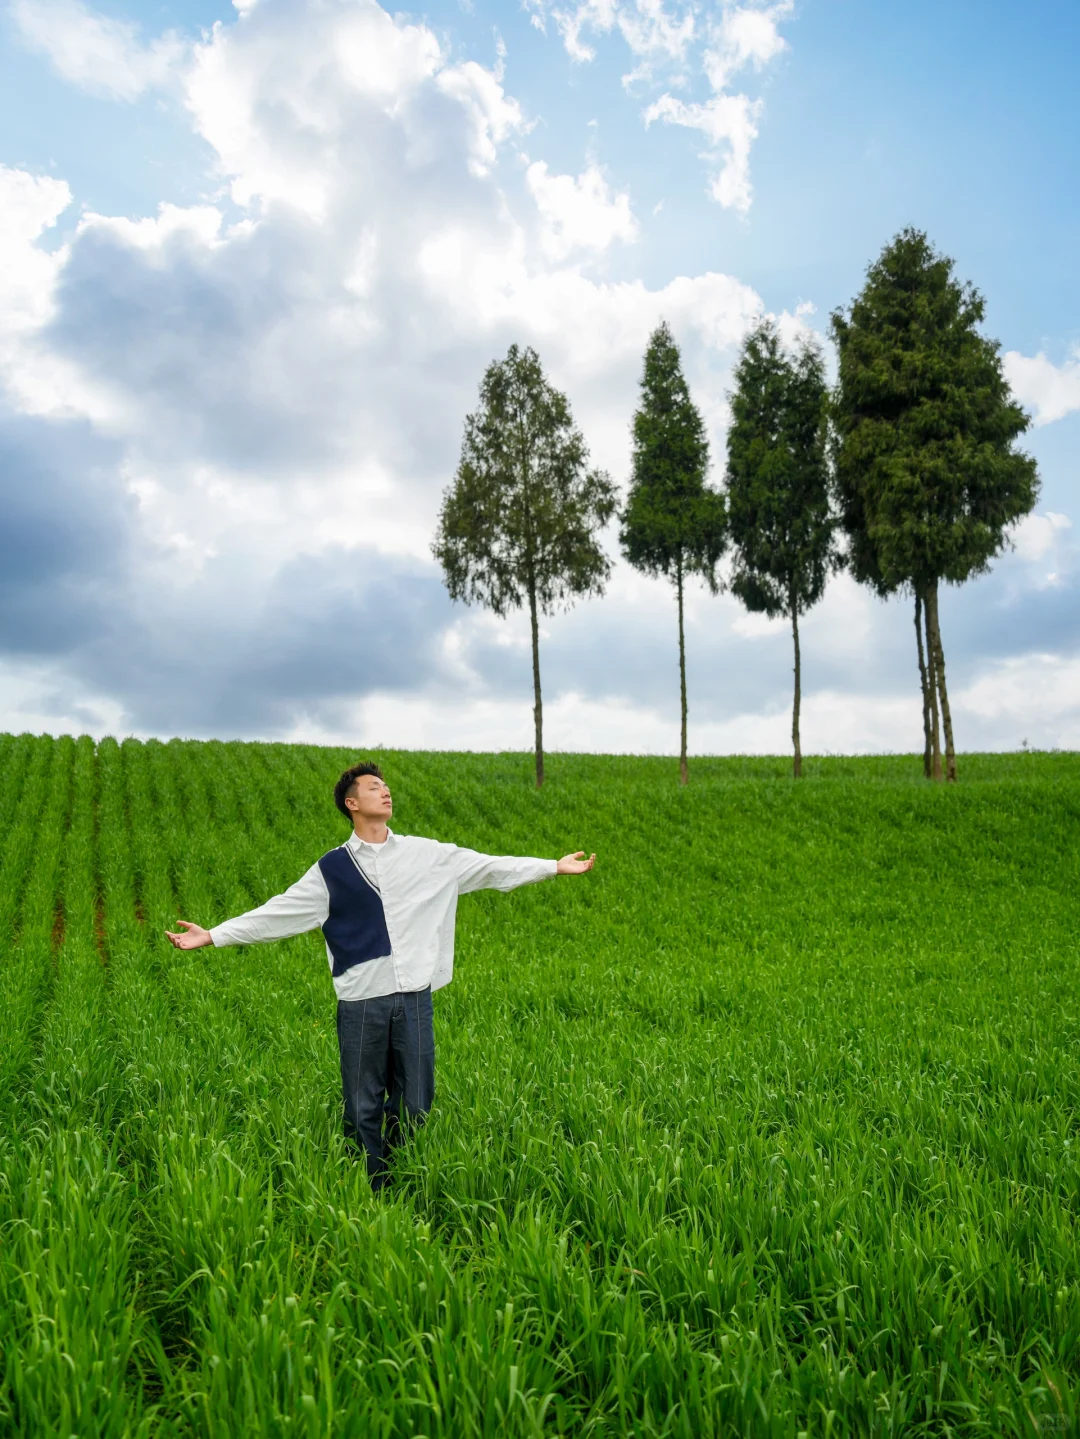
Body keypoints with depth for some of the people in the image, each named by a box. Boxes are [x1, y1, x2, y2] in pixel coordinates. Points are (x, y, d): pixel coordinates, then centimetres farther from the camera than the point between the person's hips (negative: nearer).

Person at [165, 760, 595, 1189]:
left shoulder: (425, 854, 6)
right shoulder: (332, 868, 3)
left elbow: (488, 867, 6)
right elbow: (279, 912, 3)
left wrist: (555, 866, 4)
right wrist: (213, 935, -2)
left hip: (414, 997, 1)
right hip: (361, 1002, -1)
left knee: (414, 1105, 9)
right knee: (363, 1109, 7)